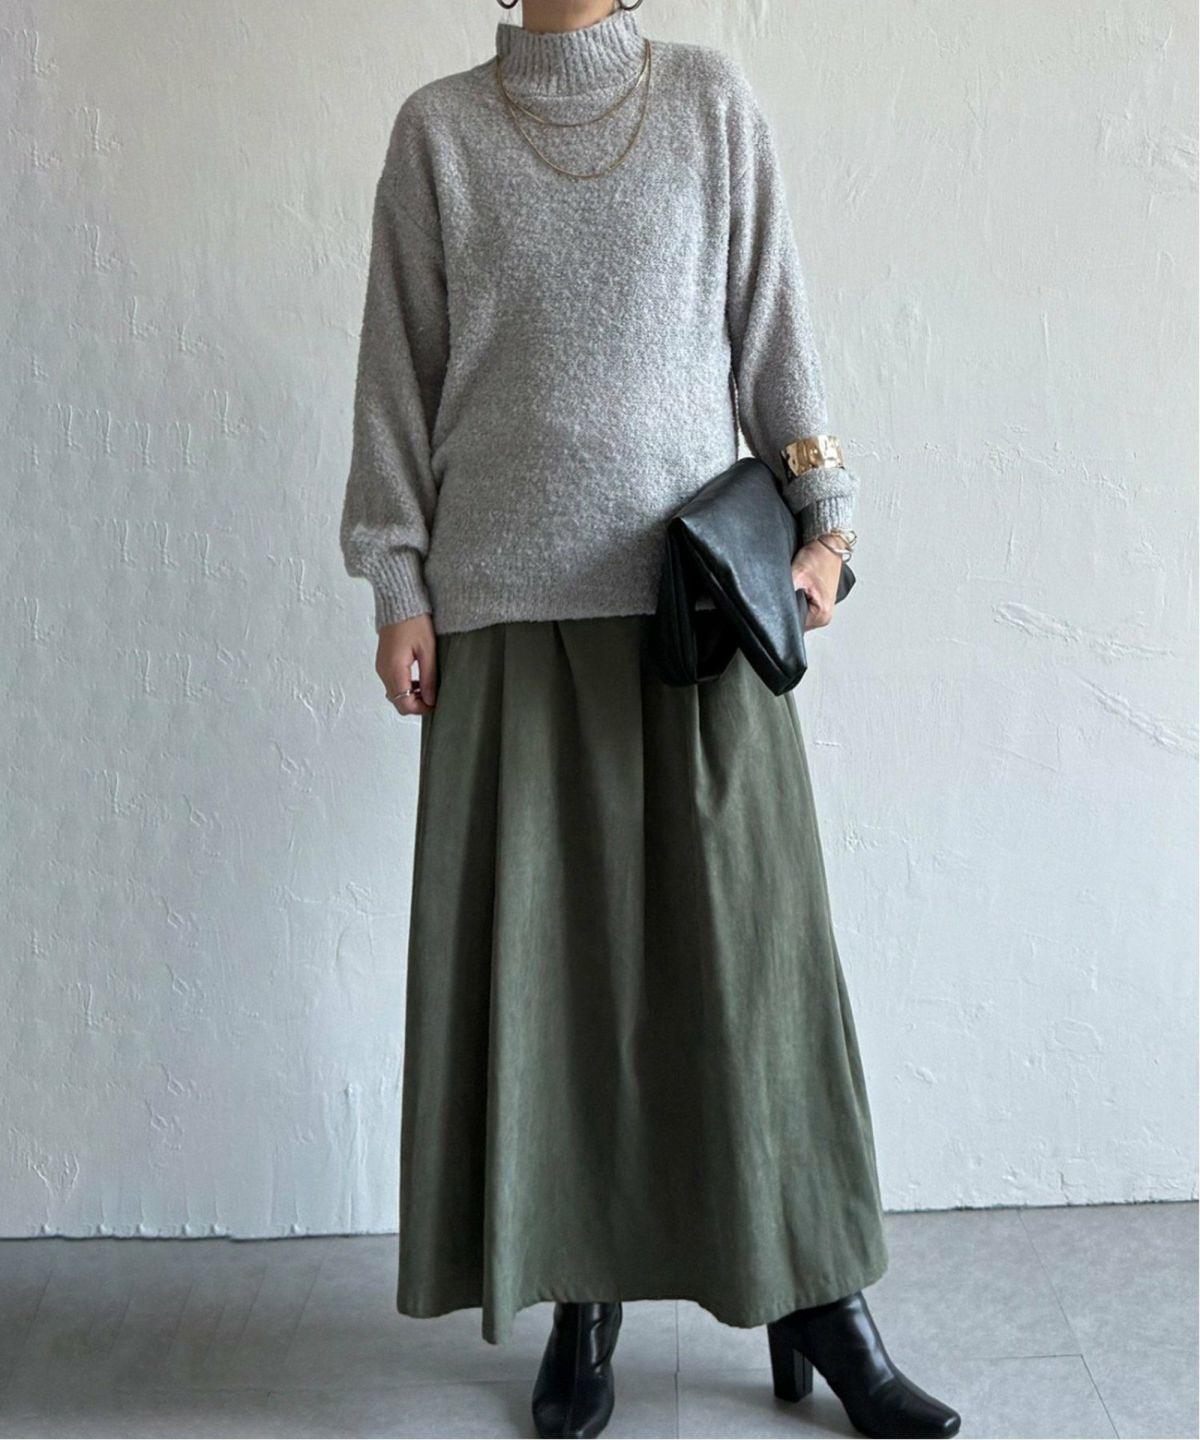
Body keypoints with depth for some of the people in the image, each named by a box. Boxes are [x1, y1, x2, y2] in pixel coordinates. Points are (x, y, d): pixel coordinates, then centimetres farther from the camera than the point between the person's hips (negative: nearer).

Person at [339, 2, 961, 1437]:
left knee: (747, 930, 1)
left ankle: (815, 1299, 12)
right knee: (540, 940, 2)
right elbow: (400, 368, 7)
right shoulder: (438, 129, 8)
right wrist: (396, 587, 1)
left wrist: (821, 522, 1)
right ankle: (583, 1297, 15)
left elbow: (773, 327, 9)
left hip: (700, 587, 0)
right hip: (511, 598, 0)